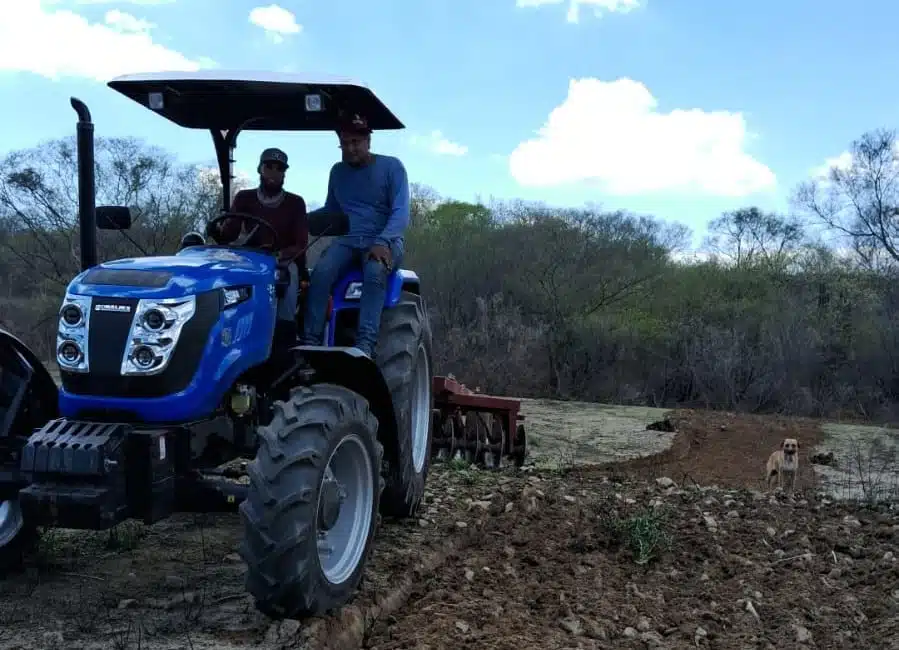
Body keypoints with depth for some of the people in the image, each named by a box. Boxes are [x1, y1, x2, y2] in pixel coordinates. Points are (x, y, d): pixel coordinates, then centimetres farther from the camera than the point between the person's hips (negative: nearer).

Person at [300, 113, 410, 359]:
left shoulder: (391, 167, -1)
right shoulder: (338, 171, 15)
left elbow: (401, 212, -10)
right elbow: (330, 210, 22)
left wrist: (383, 242, -28)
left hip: (386, 240, -3)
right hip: (347, 240, 4)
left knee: (375, 271, -39)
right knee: (321, 272, -29)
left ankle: (365, 345, -46)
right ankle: (310, 341, -33)